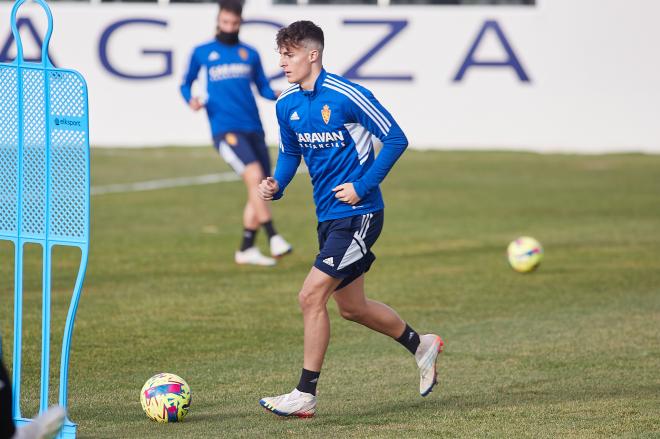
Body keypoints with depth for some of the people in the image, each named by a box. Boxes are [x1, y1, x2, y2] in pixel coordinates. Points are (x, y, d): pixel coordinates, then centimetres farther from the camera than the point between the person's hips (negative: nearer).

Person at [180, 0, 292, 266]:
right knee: (255, 175, -25)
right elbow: (186, 84, 17)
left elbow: (263, 88, 18)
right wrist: (190, 100, -5)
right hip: (225, 130, -5)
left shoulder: (249, 54, 16)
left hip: (253, 129, 5)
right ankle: (274, 239, -26)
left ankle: (246, 250, 16)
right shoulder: (202, 53, 10)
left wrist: (277, 95, -5)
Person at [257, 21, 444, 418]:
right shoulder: (287, 105, 5)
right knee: (351, 307, 16)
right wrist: (276, 185, 0)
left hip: (357, 213, -8)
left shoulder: (347, 96, -17)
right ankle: (421, 345, 40)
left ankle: (306, 396, -6)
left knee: (311, 296, -14)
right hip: (328, 216, 8)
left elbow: (396, 140, -13)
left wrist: (362, 186, -16)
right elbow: (290, 153, 21)